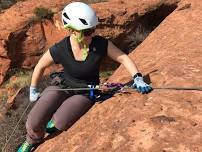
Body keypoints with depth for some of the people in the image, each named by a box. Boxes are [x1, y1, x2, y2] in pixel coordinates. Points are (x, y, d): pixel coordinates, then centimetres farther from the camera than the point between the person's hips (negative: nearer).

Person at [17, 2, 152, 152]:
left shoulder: (101, 44, -22)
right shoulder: (60, 50, -22)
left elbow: (123, 58, -18)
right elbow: (40, 66, -5)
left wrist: (138, 78, -33)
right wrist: (33, 90, 7)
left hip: (87, 93, 0)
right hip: (63, 87, 1)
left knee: (60, 123, -26)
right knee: (34, 123, -15)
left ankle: (54, 120, 14)